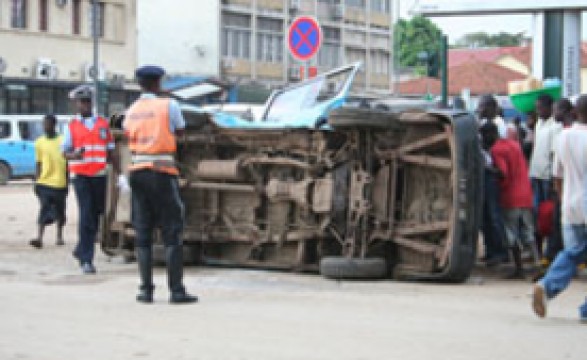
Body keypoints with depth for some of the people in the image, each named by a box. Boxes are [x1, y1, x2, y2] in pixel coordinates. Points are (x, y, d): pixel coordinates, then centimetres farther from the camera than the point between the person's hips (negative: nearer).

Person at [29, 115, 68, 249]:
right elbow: (39, 164, 8)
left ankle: (60, 236, 24)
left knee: (59, 211, 10)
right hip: (44, 182, 0)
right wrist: (36, 181, 3)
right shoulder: (39, 142, 4)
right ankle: (39, 238, -14)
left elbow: (67, 163, 3)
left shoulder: (63, 141, -2)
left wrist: (68, 182, 2)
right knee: (44, 210, -8)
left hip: (60, 183, 0)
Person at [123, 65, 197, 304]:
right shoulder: (168, 105, -4)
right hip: (162, 173, -4)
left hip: (137, 173, 4)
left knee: (143, 234, 8)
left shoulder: (131, 110, 9)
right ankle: (176, 290, -2)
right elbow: (180, 132, 7)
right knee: (172, 234, 0)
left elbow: (128, 135, 6)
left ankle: (146, 289, 7)